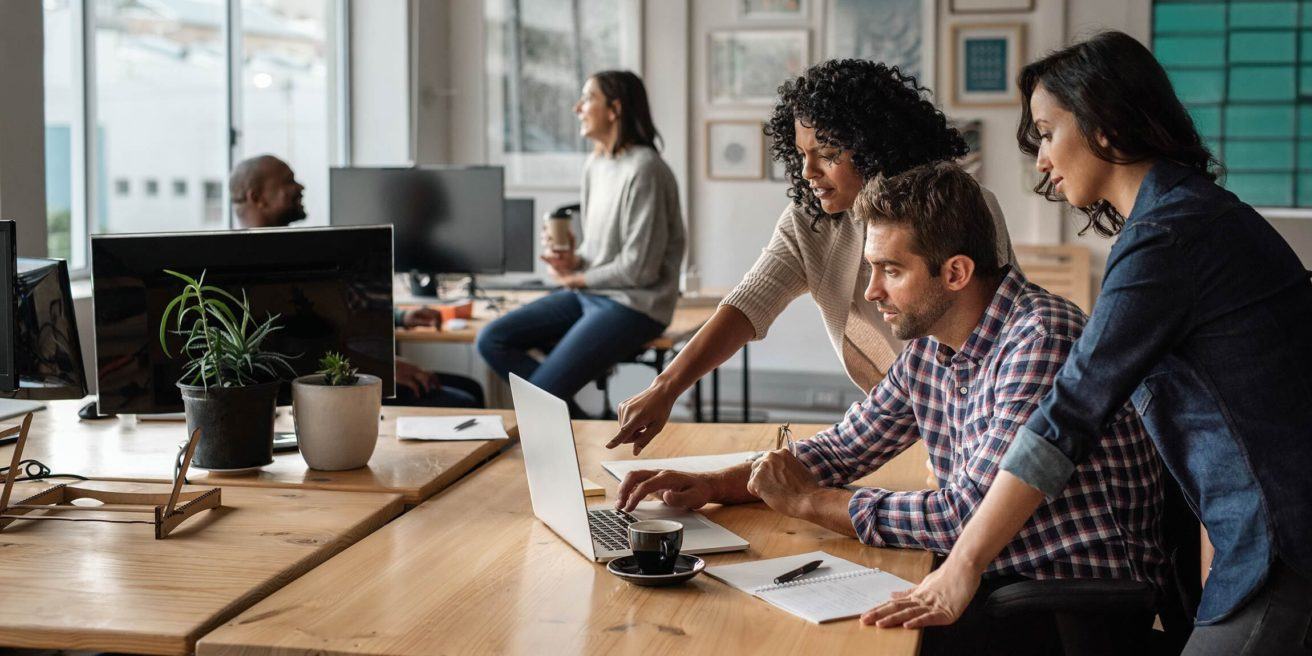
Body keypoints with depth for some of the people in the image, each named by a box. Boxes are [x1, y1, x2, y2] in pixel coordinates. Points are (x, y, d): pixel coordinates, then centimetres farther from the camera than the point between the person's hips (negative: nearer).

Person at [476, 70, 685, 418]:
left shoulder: (643, 169, -18)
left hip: (633, 305, -9)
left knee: (541, 393, -19)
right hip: (589, 295, 9)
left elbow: (639, 268, -18)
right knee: (491, 340, -2)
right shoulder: (595, 164, 10)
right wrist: (573, 260, -2)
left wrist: (576, 279, -6)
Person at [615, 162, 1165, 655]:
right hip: (994, 576, 7)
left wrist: (807, 502, -16)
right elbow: (841, 450, 15)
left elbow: (970, 514, -25)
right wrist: (711, 485, -1)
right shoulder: (928, 350, 5)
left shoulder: (1042, 338, -22)